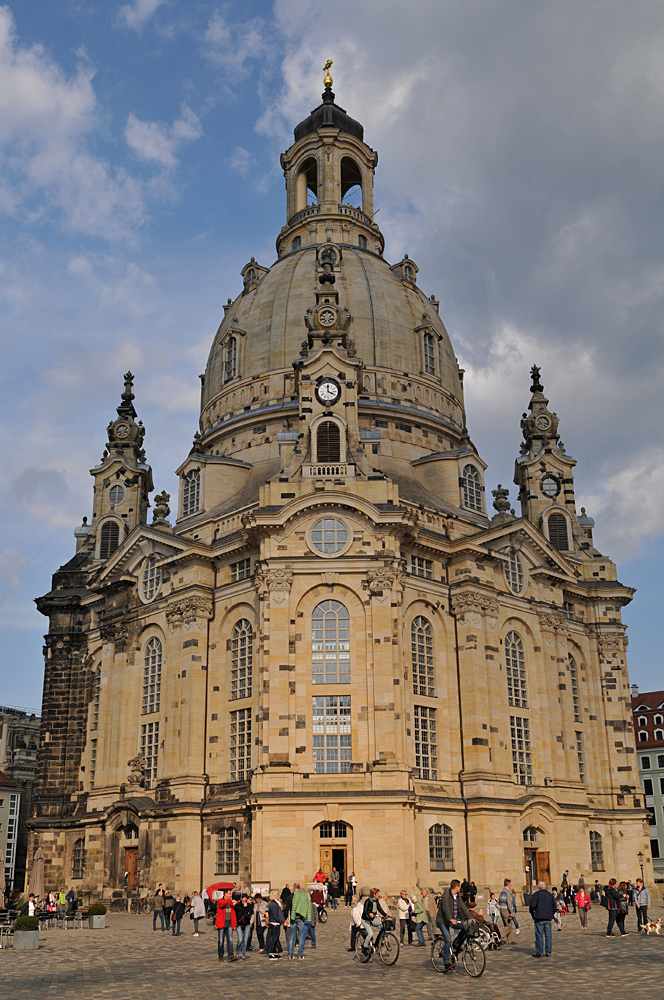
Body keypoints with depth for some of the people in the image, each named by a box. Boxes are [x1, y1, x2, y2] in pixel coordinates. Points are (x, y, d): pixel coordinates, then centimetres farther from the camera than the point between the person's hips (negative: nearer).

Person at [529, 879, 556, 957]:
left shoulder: (536, 895, -5)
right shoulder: (550, 895, 9)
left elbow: (532, 906, -13)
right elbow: (554, 907, 9)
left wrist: (532, 915, 1)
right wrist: (551, 914, 16)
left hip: (539, 918, -4)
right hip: (548, 919, 4)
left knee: (539, 936, 0)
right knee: (548, 935, 7)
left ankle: (540, 953, 0)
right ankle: (548, 953, 10)